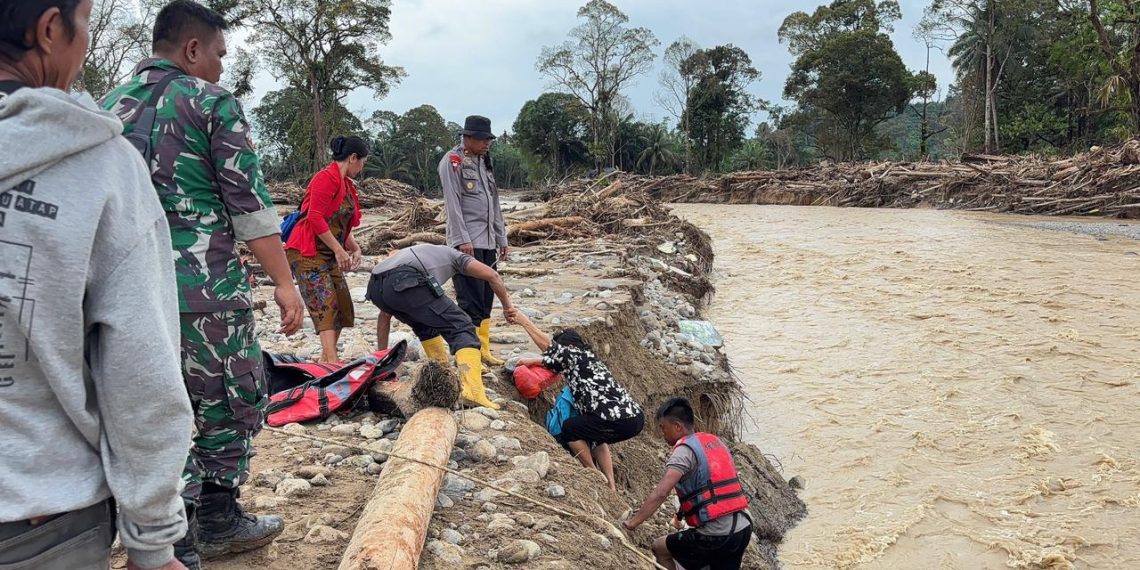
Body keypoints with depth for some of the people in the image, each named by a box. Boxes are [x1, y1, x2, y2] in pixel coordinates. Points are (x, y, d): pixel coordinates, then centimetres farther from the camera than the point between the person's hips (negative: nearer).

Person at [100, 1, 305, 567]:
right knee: (232, 403, 12)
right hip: (204, 288, -6)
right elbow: (249, 202, -11)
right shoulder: (212, 101, -5)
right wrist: (284, 283, -8)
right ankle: (217, 521, 23)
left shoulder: (108, 106, 14)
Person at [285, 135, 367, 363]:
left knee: (343, 307, 9)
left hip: (329, 255, 10)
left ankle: (326, 358, 19)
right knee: (325, 304, -18)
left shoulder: (346, 184, 15)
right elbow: (315, 217, -22)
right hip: (308, 252, -10)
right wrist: (339, 250, -20)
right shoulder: (326, 178, -14)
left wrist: (355, 248, 5)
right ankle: (332, 360, -23)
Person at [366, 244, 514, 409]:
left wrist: (381, 353, 48)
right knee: (461, 328, -1)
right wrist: (507, 305, 30)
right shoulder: (451, 254, 34)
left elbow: (385, 316, 44)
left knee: (426, 326, 32)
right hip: (408, 284, -6)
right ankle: (473, 390, -19)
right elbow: (491, 275, 18)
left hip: (375, 288, 6)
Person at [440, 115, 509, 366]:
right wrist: (463, 239, -18)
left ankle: (483, 350, 17)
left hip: (487, 241, 8)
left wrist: (501, 237, 18)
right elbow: (453, 203, -12)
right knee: (470, 301, -8)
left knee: (486, 299, 10)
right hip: (467, 242, -8)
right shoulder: (453, 161, -5)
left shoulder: (484, 161, 19)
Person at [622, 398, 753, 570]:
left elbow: (660, 494, -21)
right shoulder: (715, 441, 14)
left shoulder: (685, 450, -11)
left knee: (659, 548, 12)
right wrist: (683, 514, 25)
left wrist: (631, 523, -19)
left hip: (716, 534, -7)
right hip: (743, 527, 8)